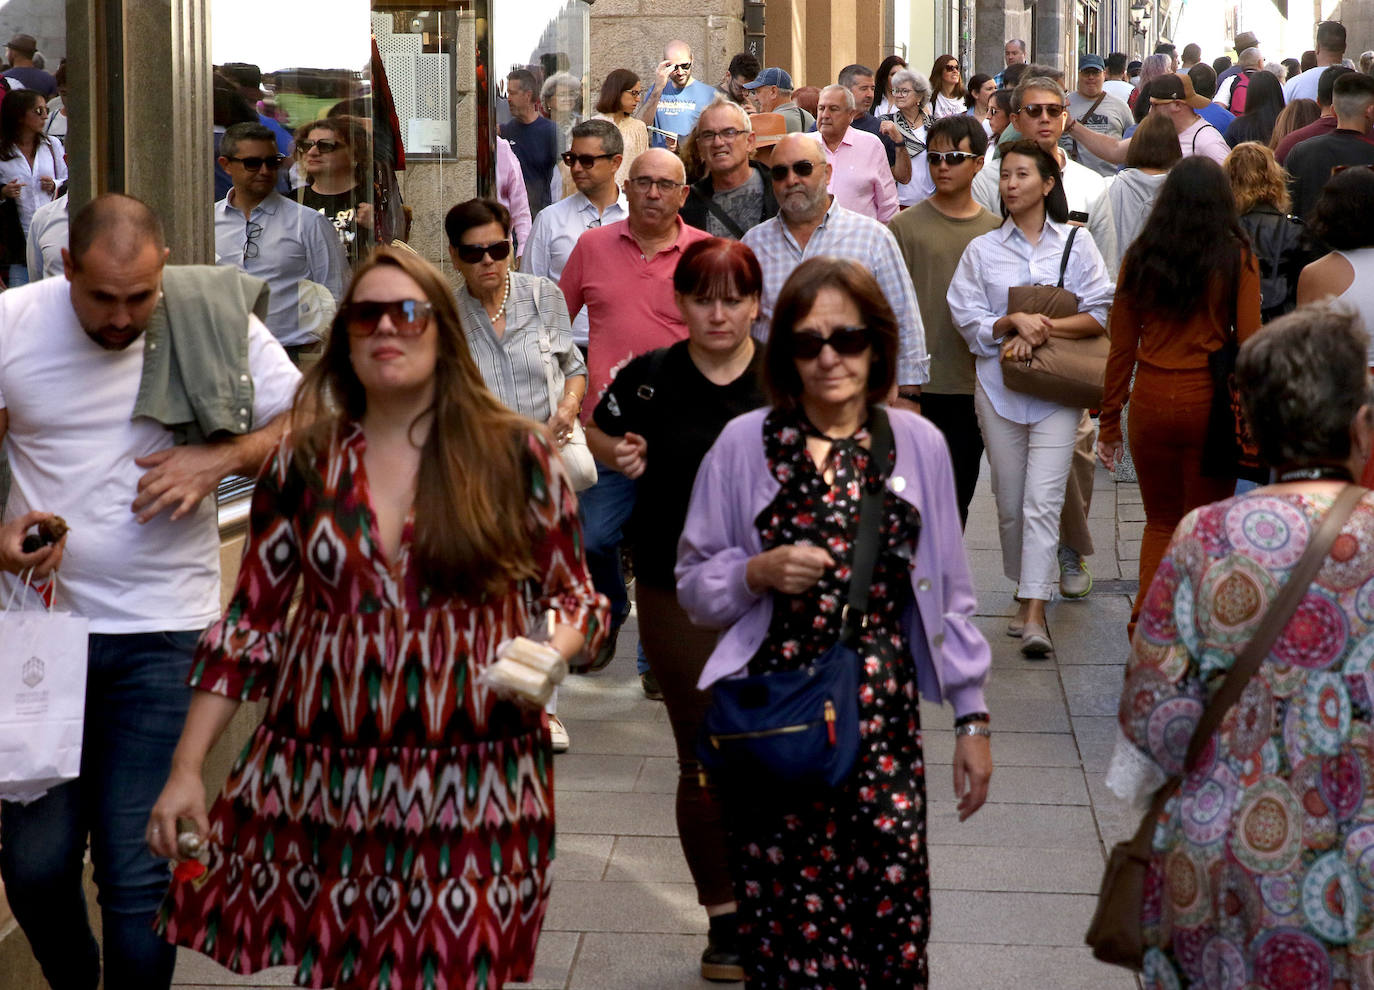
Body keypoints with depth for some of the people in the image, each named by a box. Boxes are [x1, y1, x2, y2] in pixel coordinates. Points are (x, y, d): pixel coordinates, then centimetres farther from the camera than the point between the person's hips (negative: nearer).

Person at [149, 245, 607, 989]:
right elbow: (249, 624, 7)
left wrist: (549, 652, -13)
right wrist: (186, 769, 3)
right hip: (321, 784, 2)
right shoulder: (304, 463, 5)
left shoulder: (515, 454, 1)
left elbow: (571, 595, 10)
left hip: (473, 784, -1)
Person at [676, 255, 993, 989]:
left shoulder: (919, 445, 5)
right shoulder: (744, 444, 2)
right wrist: (760, 573, -12)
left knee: (893, 921, -5)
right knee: (785, 926, -1)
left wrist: (971, 717, 10)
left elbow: (948, 593, 11)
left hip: (883, 720, 1)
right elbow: (694, 585, 8)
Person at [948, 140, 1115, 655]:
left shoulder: (1076, 245, 5)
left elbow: (1100, 315, 0)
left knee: (1042, 500, -12)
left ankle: (1035, 614, -15)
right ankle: (1025, 591, 26)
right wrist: (1015, 322, -14)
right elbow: (968, 319, 3)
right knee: (1010, 502, 8)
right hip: (999, 388, 2)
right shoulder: (982, 250, 8)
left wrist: (1046, 327, -12)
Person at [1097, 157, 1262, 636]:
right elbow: (1249, 344, -8)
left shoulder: (1140, 257, 0)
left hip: (1151, 400, 2)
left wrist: (1110, 418, 12)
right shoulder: (1237, 259, -6)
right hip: (1209, 401, -2)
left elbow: (1121, 346, 4)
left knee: (1160, 520, 19)